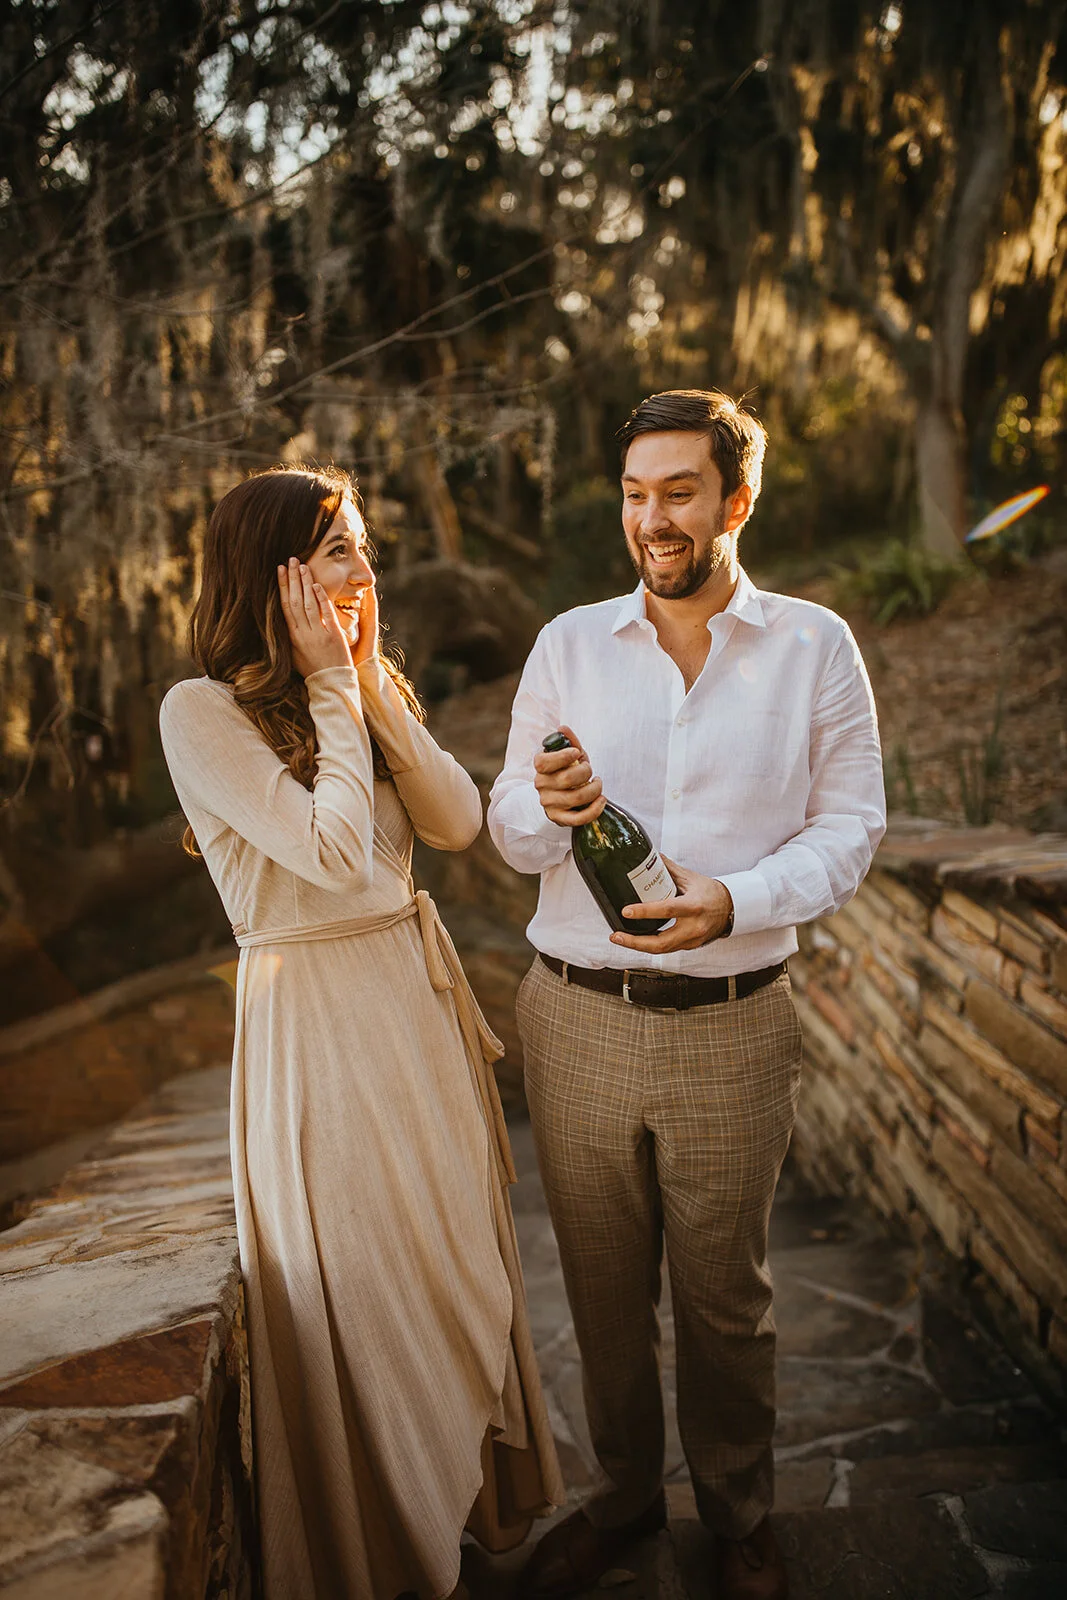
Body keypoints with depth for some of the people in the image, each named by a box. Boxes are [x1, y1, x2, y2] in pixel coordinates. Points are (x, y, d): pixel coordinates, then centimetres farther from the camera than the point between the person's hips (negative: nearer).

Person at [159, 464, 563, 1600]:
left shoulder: (368, 687, 9)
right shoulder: (203, 711, -13)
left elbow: (459, 823, -2)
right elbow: (335, 850, -22)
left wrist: (374, 684, -7)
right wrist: (331, 687, -15)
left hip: (419, 994, 7)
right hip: (320, 1023, -7)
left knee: (455, 1262, 18)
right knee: (362, 1285, 6)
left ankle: (470, 1500, 42)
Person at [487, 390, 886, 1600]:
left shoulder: (815, 647, 0)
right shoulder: (567, 644, 5)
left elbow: (849, 831, -2)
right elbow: (510, 833, 7)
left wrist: (735, 898, -20)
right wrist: (547, 808, -17)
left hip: (732, 1025, -2)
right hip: (575, 1016, 2)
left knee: (724, 1294, 12)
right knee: (603, 1287, 15)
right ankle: (624, 1493, 39)